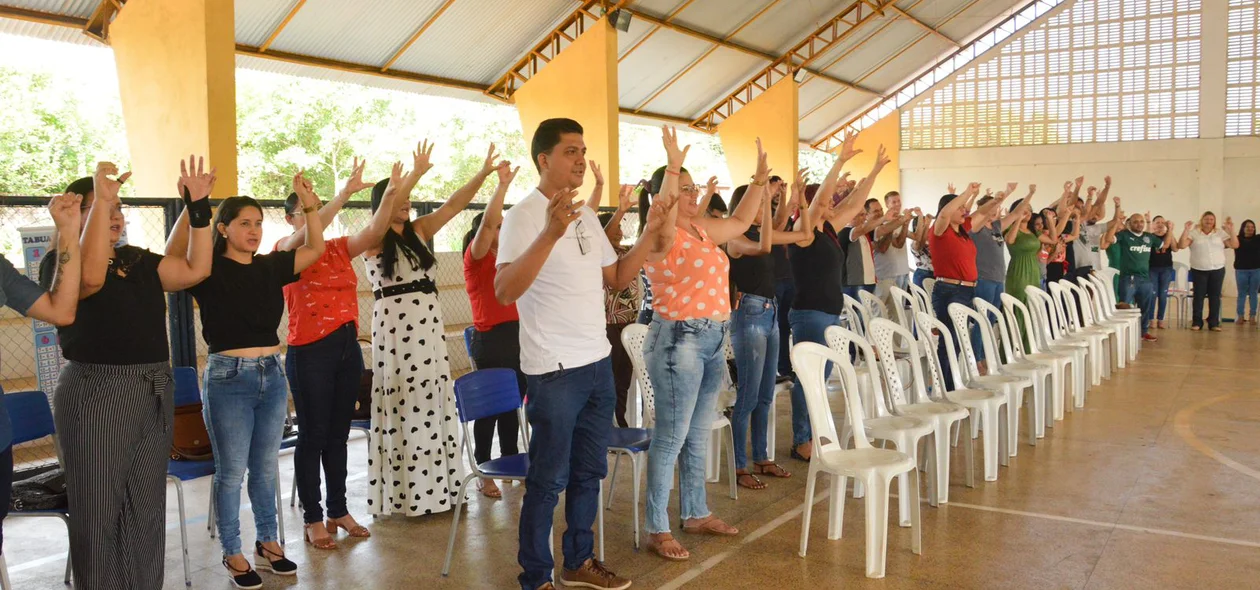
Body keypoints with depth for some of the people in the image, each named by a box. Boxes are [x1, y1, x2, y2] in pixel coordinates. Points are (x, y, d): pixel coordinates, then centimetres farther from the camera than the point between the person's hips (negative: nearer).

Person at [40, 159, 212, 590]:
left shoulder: (140, 262, 12)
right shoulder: (60, 263, -5)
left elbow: (196, 269, 3)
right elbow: (91, 277, -27)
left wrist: (197, 206, -4)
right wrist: (100, 200, -30)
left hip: (155, 393, 6)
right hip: (96, 394, -6)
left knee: (147, 508, 13)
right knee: (98, 510, 3)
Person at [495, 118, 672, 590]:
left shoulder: (586, 215, 11)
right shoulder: (524, 216, -14)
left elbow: (616, 278, 17)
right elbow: (504, 292, -28)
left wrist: (650, 231, 6)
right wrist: (550, 234, -40)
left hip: (598, 362, 8)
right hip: (555, 370, -8)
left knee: (589, 471, 18)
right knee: (548, 480, 2)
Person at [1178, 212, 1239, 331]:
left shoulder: (1221, 233, 5)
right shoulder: (1194, 233, -1)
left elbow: (1235, 245, -1)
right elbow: (1181, 245, -12)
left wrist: (1231, 229, -10)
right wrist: (1186, 230, -20)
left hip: (1217, 270, 2)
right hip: (1198, 270, -2)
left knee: (1215, 296, 6)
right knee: (1199, 296, 1)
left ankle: (1214, 323, 12)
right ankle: (1197, 322, 8)